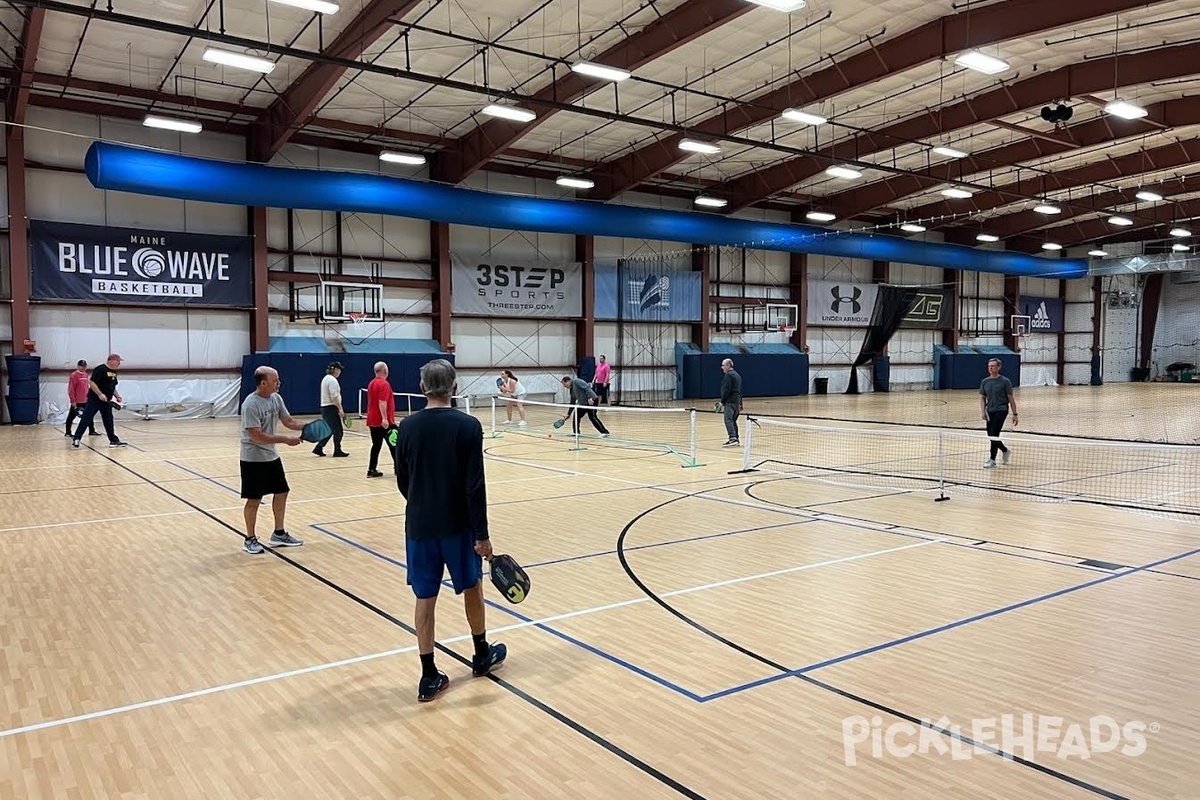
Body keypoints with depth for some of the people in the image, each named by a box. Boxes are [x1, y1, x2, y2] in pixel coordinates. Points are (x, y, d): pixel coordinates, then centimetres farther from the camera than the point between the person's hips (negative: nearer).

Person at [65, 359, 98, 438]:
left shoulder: (85, 374, 10)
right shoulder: (74, 375, -12)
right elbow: (71, 389, -14)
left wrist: (88, 396, 17)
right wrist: (73, 401, -15)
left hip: (85, 400, 7)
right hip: (77, 402, -7)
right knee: (71, 417, 4)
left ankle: (92, 431, 21)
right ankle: (68, 433, 12)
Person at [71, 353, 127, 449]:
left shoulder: (114, 372, 12)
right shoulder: (100, 369, -14)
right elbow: (91, 382, -20)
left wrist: (117, 396, 10)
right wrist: (100, 394, -25)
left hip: (106, 401, 8)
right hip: (94, 399, -8)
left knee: (108, 420, 10)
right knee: (86, 419, -7)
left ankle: (113, 441, 13)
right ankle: (76, 439, -4)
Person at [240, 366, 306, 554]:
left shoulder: (276, 398, 1)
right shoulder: (251, 405, -23)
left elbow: (288, 421, 6)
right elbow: (257, 436, -27)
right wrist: (285, 440, -28)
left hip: (272, 456, 8)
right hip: (253, 459, -8)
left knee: (281, 492, 12)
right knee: (254, 499, 1)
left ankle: (279, 534, 25)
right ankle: (250, 539, 16)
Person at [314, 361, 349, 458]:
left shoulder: (326, 378, 17)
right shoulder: (332, 380, -16)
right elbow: (334, 397, -22)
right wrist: (340, 409, -19)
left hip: (324, 407, 10)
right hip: (331, 408, -10)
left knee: (330, 430, 14)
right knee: (338, 430, -2)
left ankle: (318, 448, 14)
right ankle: (337, 451, 4)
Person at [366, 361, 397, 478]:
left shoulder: (372, 383, 13)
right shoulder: (384, 384, -15)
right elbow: (382, 403, -24)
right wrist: (384, 418, -28)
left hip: (373, 420, 8)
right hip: (384, 422, -8)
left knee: (376, 445, 9)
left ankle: (372, 470, 6)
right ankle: (398, 467, 10)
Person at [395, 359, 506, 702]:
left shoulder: (408, 427, -2)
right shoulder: (468, 426, -13)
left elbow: (403, 481, 7)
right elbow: (475, 486, -16)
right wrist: (482, 534, -10)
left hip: (419, 526, 3)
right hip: (458, 525, -2)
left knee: (425, 599, 8)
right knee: (472, 587, 18)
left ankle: (429, 677, 12)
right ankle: (482, 655, 35)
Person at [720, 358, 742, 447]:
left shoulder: (729, 375, -10)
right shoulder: (737, 375, 21)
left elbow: (727, 390, -17)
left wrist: (722, 401, -12)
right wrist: (740, 404, 27)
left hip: (730, 401, -10)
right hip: (737, 401, 10)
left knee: (728, 420, -16)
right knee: (733, 420, 15)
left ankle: (733, 439, -28)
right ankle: (735, 440, 16)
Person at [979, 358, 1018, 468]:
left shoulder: (1005, 381, -4)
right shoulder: (984, 382, 8)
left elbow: (1011, 398, -2)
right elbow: (982, 398, 11)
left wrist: (1015, 414, -3)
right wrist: (983, 411, -4)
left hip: (1001, 410, -5)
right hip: (990, 412, 5)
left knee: (994, 434, -18)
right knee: (991, 436, 9)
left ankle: (992, 459, -12)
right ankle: (1005, 450, 37)